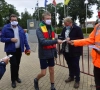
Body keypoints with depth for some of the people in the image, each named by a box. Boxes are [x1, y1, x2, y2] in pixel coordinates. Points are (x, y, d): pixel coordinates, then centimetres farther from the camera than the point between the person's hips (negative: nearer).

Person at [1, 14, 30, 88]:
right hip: (10, 50, -4)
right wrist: (10, 39, -21)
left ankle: (16, 77, 35)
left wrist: (27, 47, 3)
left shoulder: (20, 28, 7)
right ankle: (13, 80, 12)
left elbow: (24, 38, 8)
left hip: (19, 49, 4)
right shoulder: (6, 28, -6)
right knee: (13, 64, -6)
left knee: (17, 64, 14)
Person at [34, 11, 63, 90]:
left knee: (52, 71, 12)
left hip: (51, 54, 6)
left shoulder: (51, 28, 7)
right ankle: (36, 80, 32)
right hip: (43, 54, -5)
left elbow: (52, 42, 12)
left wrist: (55, 52, 11)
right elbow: (43, 41, -27)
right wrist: (56, 41, -34)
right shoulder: (39, 29, -13)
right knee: (43, 73, 1)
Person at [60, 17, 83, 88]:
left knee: (75, 66, 3)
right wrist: (62, 39, -8)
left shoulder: (77, 29, -11)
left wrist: (71, 39, -22)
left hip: (75, 51, -6)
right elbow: (61, 36, 16)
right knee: (69, 65, 19)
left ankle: (77, 80, 18)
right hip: (66, 51, 6)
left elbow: (81, 39, -14)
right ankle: (71, 77, 37)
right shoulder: (64, 29, 7)